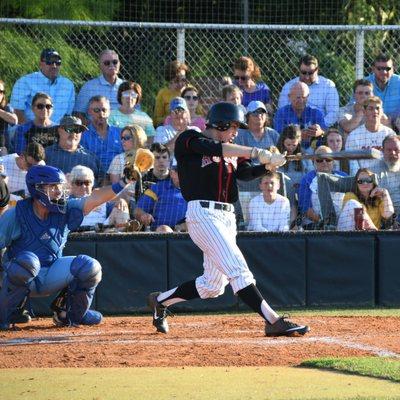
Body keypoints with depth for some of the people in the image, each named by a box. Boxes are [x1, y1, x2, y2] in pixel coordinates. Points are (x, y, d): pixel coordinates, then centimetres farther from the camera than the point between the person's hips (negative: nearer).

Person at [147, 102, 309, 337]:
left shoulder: (232, 151, 21)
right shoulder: (190, 141, -1)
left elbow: (246, 173, 5)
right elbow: (214, 149, -20)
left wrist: (269, 165, -15)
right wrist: (256, 153, -25)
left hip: (227, 218, 9)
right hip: (203, 214, -9)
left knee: (213, 286, 11)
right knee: (237, 269, -18)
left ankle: (160, 300, 29)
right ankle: (273, 321, -26)